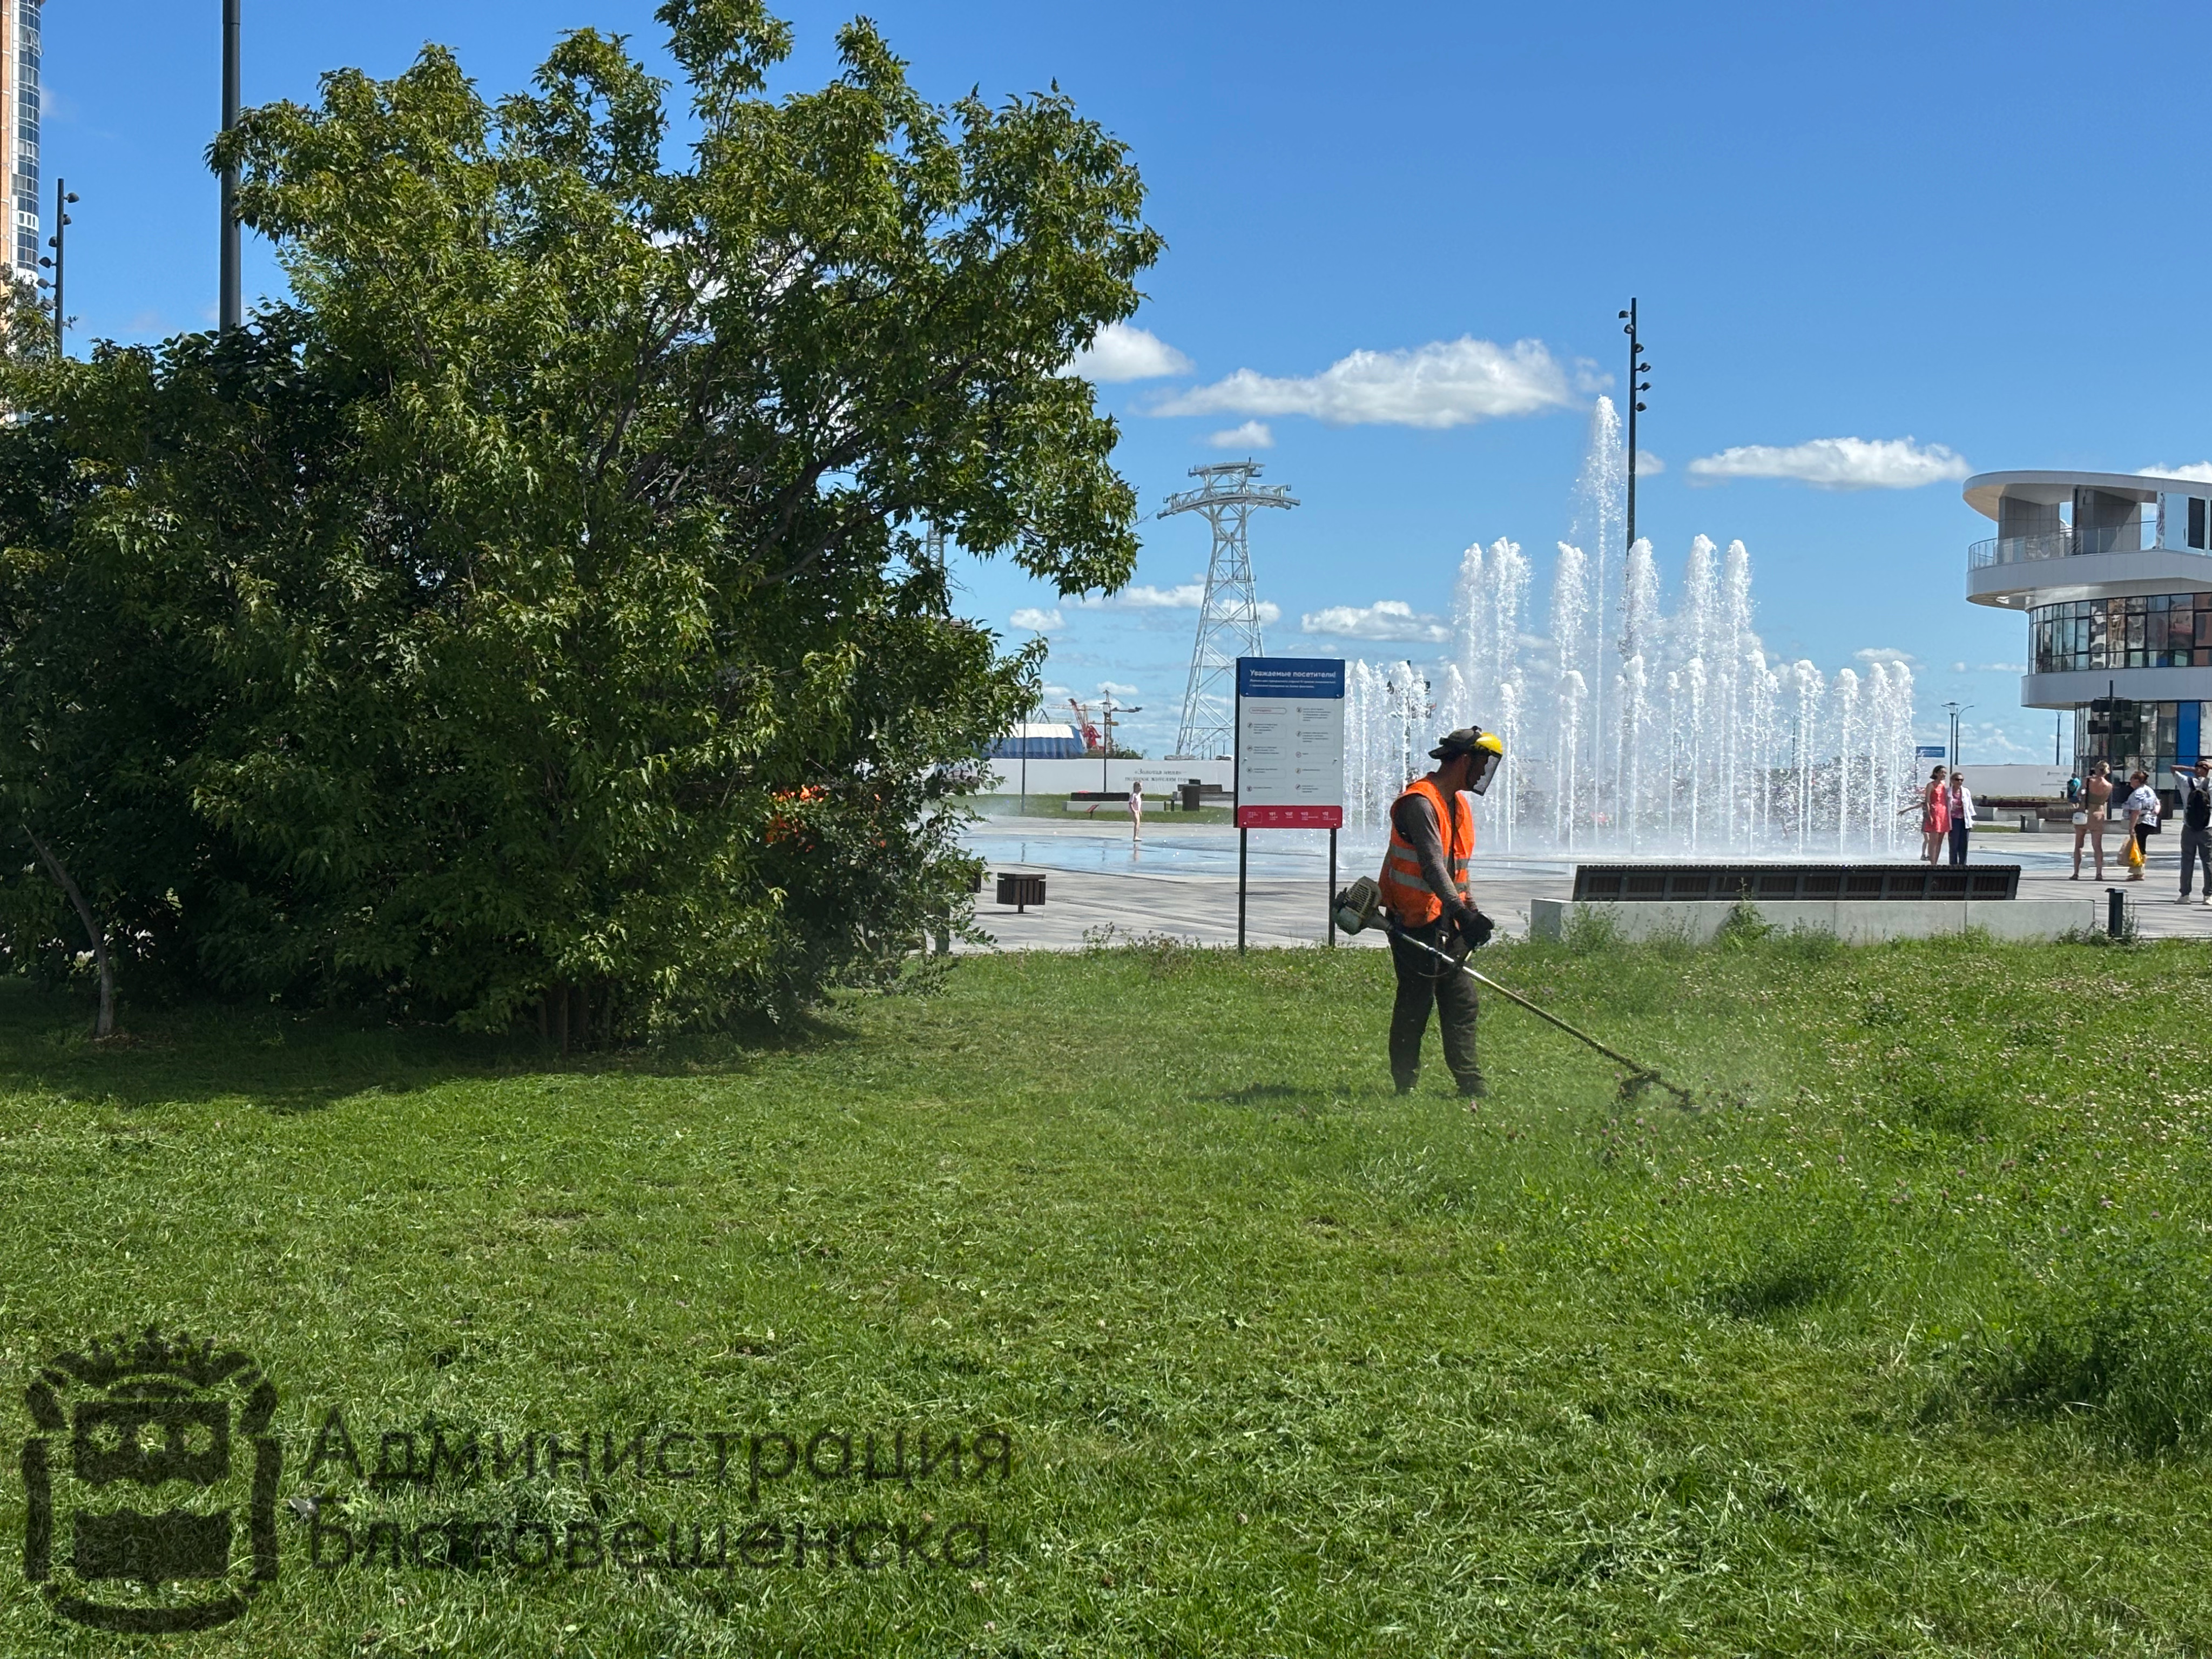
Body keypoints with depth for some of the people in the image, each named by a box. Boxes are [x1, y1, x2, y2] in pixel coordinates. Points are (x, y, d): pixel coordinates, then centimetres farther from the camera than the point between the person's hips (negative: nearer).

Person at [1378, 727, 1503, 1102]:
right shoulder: (1419, 803, -17)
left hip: (1448, 922, 9)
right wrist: (1461, 912, -38)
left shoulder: (1459, 804, 15)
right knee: (1416, 1004, -4)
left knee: (1462, 1001, 7)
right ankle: (1405, 1086, 5)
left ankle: (1473, 1087, 11)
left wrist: (1471, 910, 18)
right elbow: (1432, 865, -29)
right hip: (1414, 923, -9)